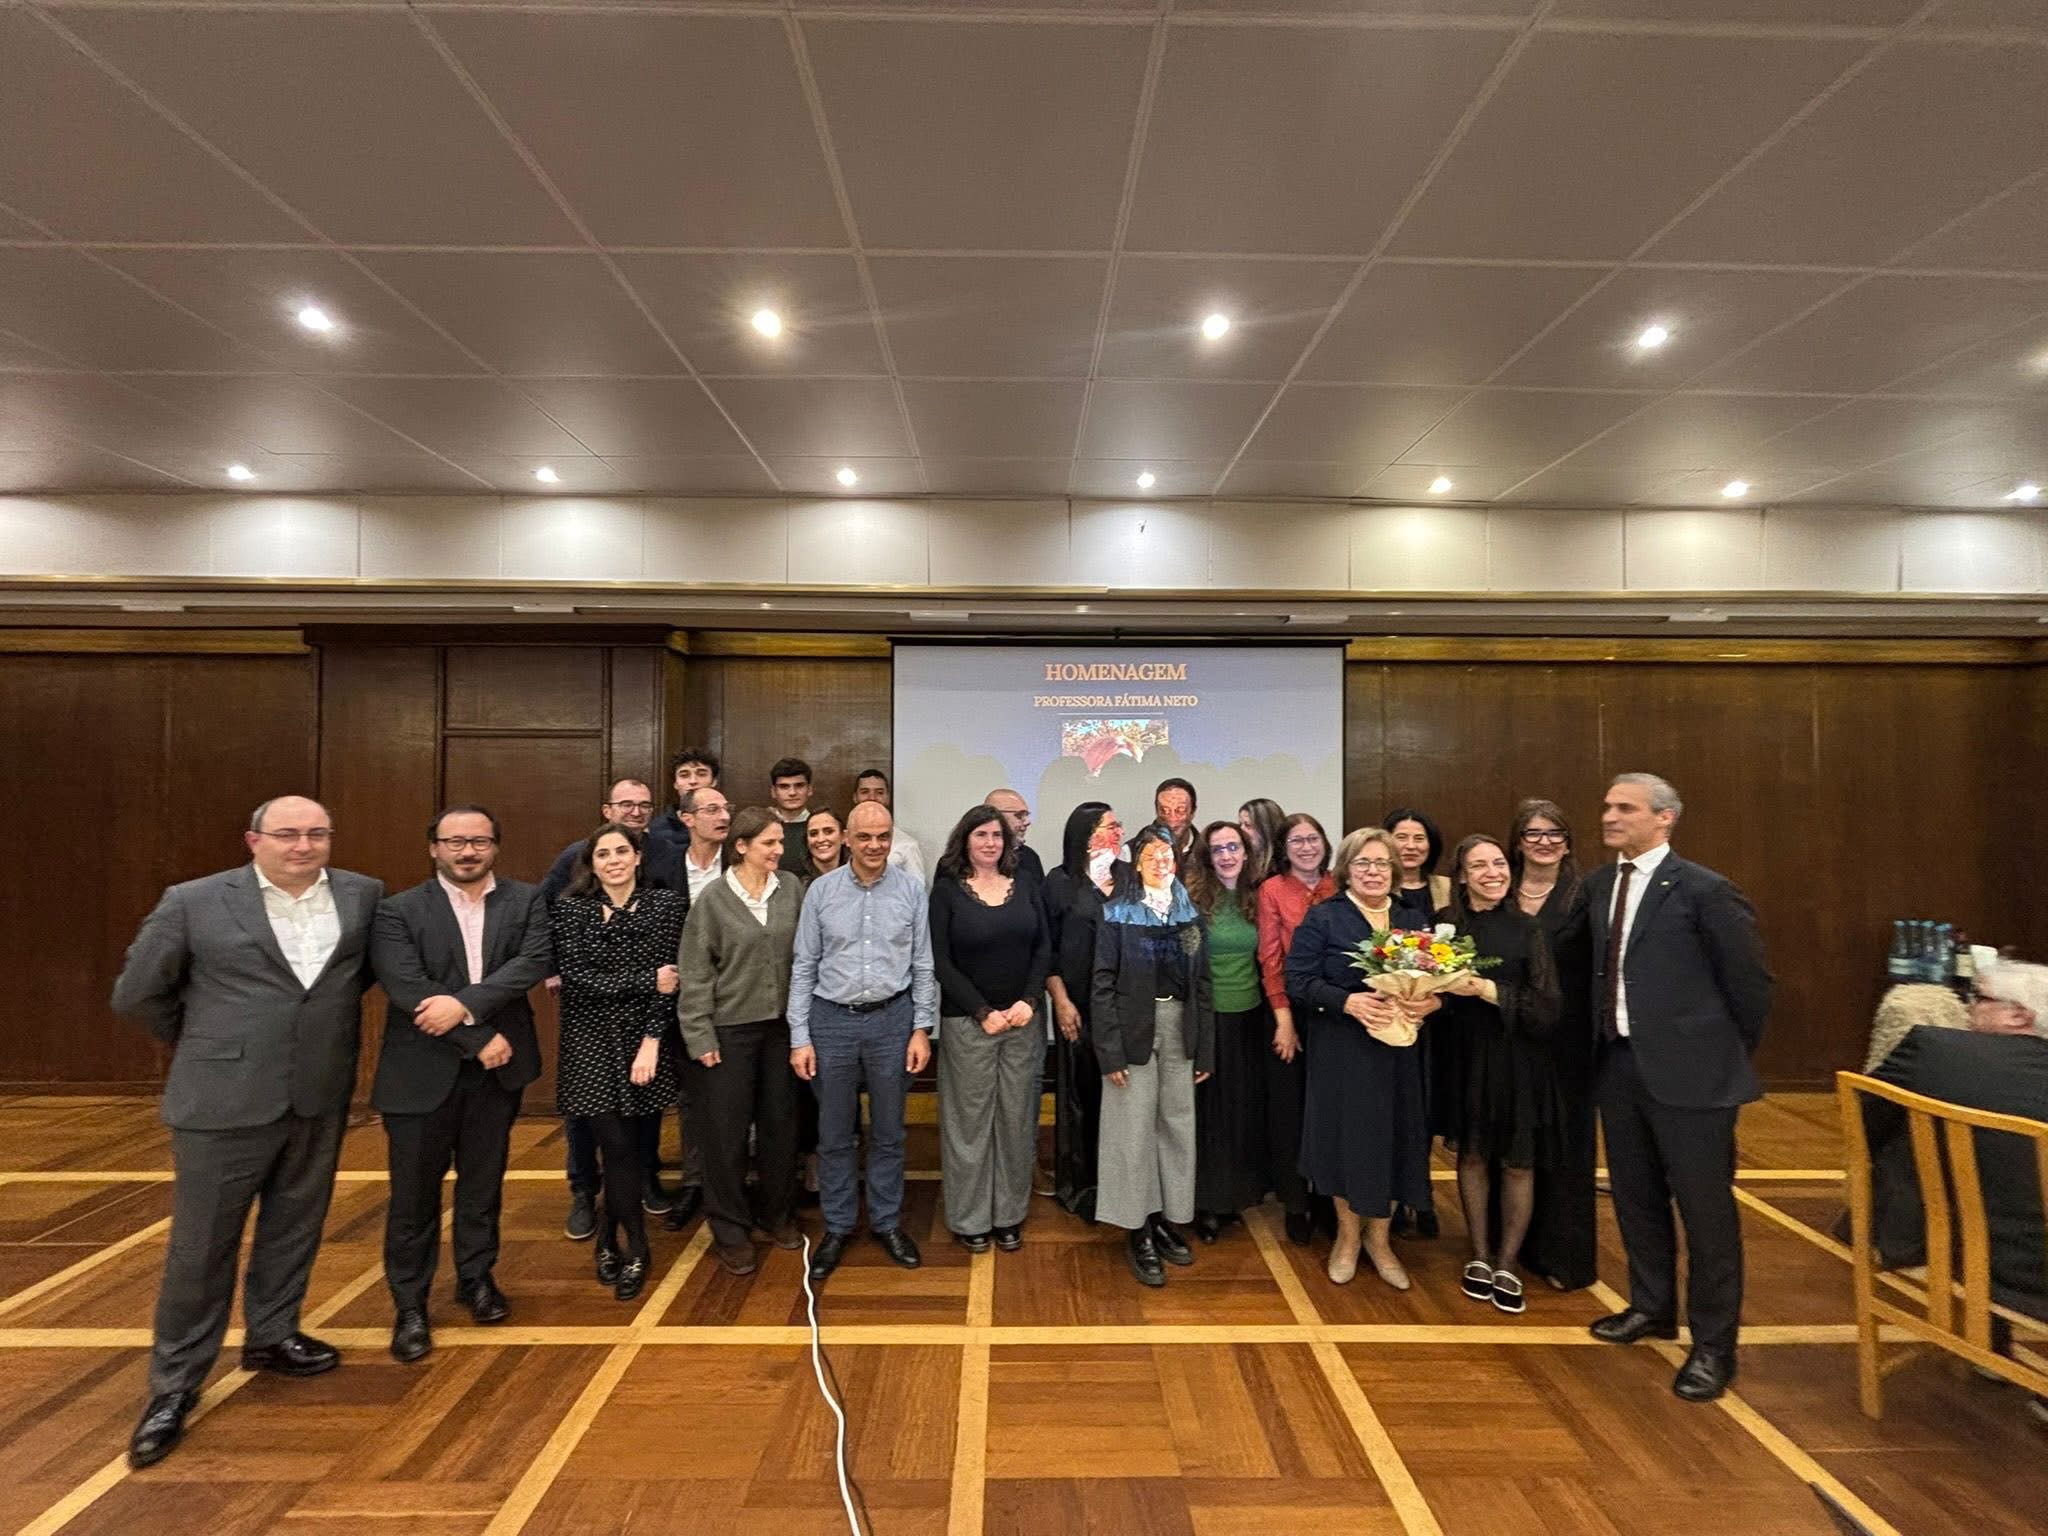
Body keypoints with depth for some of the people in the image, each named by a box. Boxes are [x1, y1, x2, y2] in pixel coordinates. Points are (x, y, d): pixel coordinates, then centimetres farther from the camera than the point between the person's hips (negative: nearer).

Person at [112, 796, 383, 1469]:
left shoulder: (364, 895, -1)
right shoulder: (194, 902, -7)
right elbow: (136, 994, 3)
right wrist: (201, 1042, 9)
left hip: (320, 1096, 3)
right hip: (224, 1098, -3)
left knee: (293, 1228, 17)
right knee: (201, 1243, 7)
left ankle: (271, 1334, 37)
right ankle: (174, 1383, 24)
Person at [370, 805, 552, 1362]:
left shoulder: (527, 901, 0)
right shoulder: (398, 911, -5)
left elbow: (537, 961, -14)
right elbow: (408, 990, -15)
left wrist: (466, 1003, -24)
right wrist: (481, 1039, -17)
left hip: (497, 1069, 2)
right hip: (422, 1072, -2)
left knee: (484, 1183, 16)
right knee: (414, 1192, 9)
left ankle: (477, 1278, 35)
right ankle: (410, 1305, 27)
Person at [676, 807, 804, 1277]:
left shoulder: (792, 888, -1)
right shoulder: (713, 899, -8)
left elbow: (804, 954, 4)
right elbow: (695, 973, -6)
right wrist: (700, 1036, -8)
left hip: (781, 1024, 3)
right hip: (730, 1028, -3)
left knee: (781, 1121, 13)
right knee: (726, 1130, 6)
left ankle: (777, 1213, 33)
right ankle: (730, 1230, 24)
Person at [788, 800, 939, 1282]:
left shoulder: (911, 892, -3)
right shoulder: (821, 890, -4)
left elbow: (923, 966, 1)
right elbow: (804, 967, -1)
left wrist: (922, 1029, -2)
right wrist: (800, 1037, -3)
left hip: (892, 1018, 0)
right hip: (832, 1020, 0)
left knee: (888, 1131, 13)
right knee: (834, 1134, 12)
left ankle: (887, 1222, 31)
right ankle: (838, 1228, 29)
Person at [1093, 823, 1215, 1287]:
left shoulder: (1190, 915, 6)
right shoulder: (1117, 914, -5)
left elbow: (1202, 984, 7)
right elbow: (1103, 983, -8)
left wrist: (1206, 1049, 4)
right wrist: (1111, 1050, -13)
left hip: (1180, 1028, 4)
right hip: (1134, 1027, -4)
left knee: (1178, 1124, 11)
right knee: (1134, 1128, 3)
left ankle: (1166, 1218, 27)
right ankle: (1138, 1230, 16)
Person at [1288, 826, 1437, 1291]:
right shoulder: (1322, 917, -4)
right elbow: (1299, 980, -9)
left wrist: (1432, 1001, -13)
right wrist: (1349, 1001, -22)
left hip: (1399, 1050, 3)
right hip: (1342, 1052, -3)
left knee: (1394, 1139, 8)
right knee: (1347, 1138, 6)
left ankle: (1379, 1237, 30)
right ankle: (1348, 1235, 29)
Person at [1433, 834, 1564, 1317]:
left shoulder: (1525, 928, -7)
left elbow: (1548, 1007, -11)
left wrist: (1487, 990, -23)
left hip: (1517, 1060, -1)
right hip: (1464, 1057, 1)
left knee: (1516, 1163, 7)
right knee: (1472, 1155, 11)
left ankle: (1507, 1266, 23)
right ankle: (1479, 1256, 28)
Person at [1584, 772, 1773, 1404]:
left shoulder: (1704, 891, -12)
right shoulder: (1596, 887, 5)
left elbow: (1750, 981, -5)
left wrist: (1732, 1055, 4)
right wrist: (1604, 1040, 11)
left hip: (1690, 1069, -6)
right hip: (1618, 1064, 6)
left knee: (1705, 1208, 5)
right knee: (1636, 1196, 19)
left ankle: (1713, 1345, 22)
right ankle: (1652, 1307, 38)